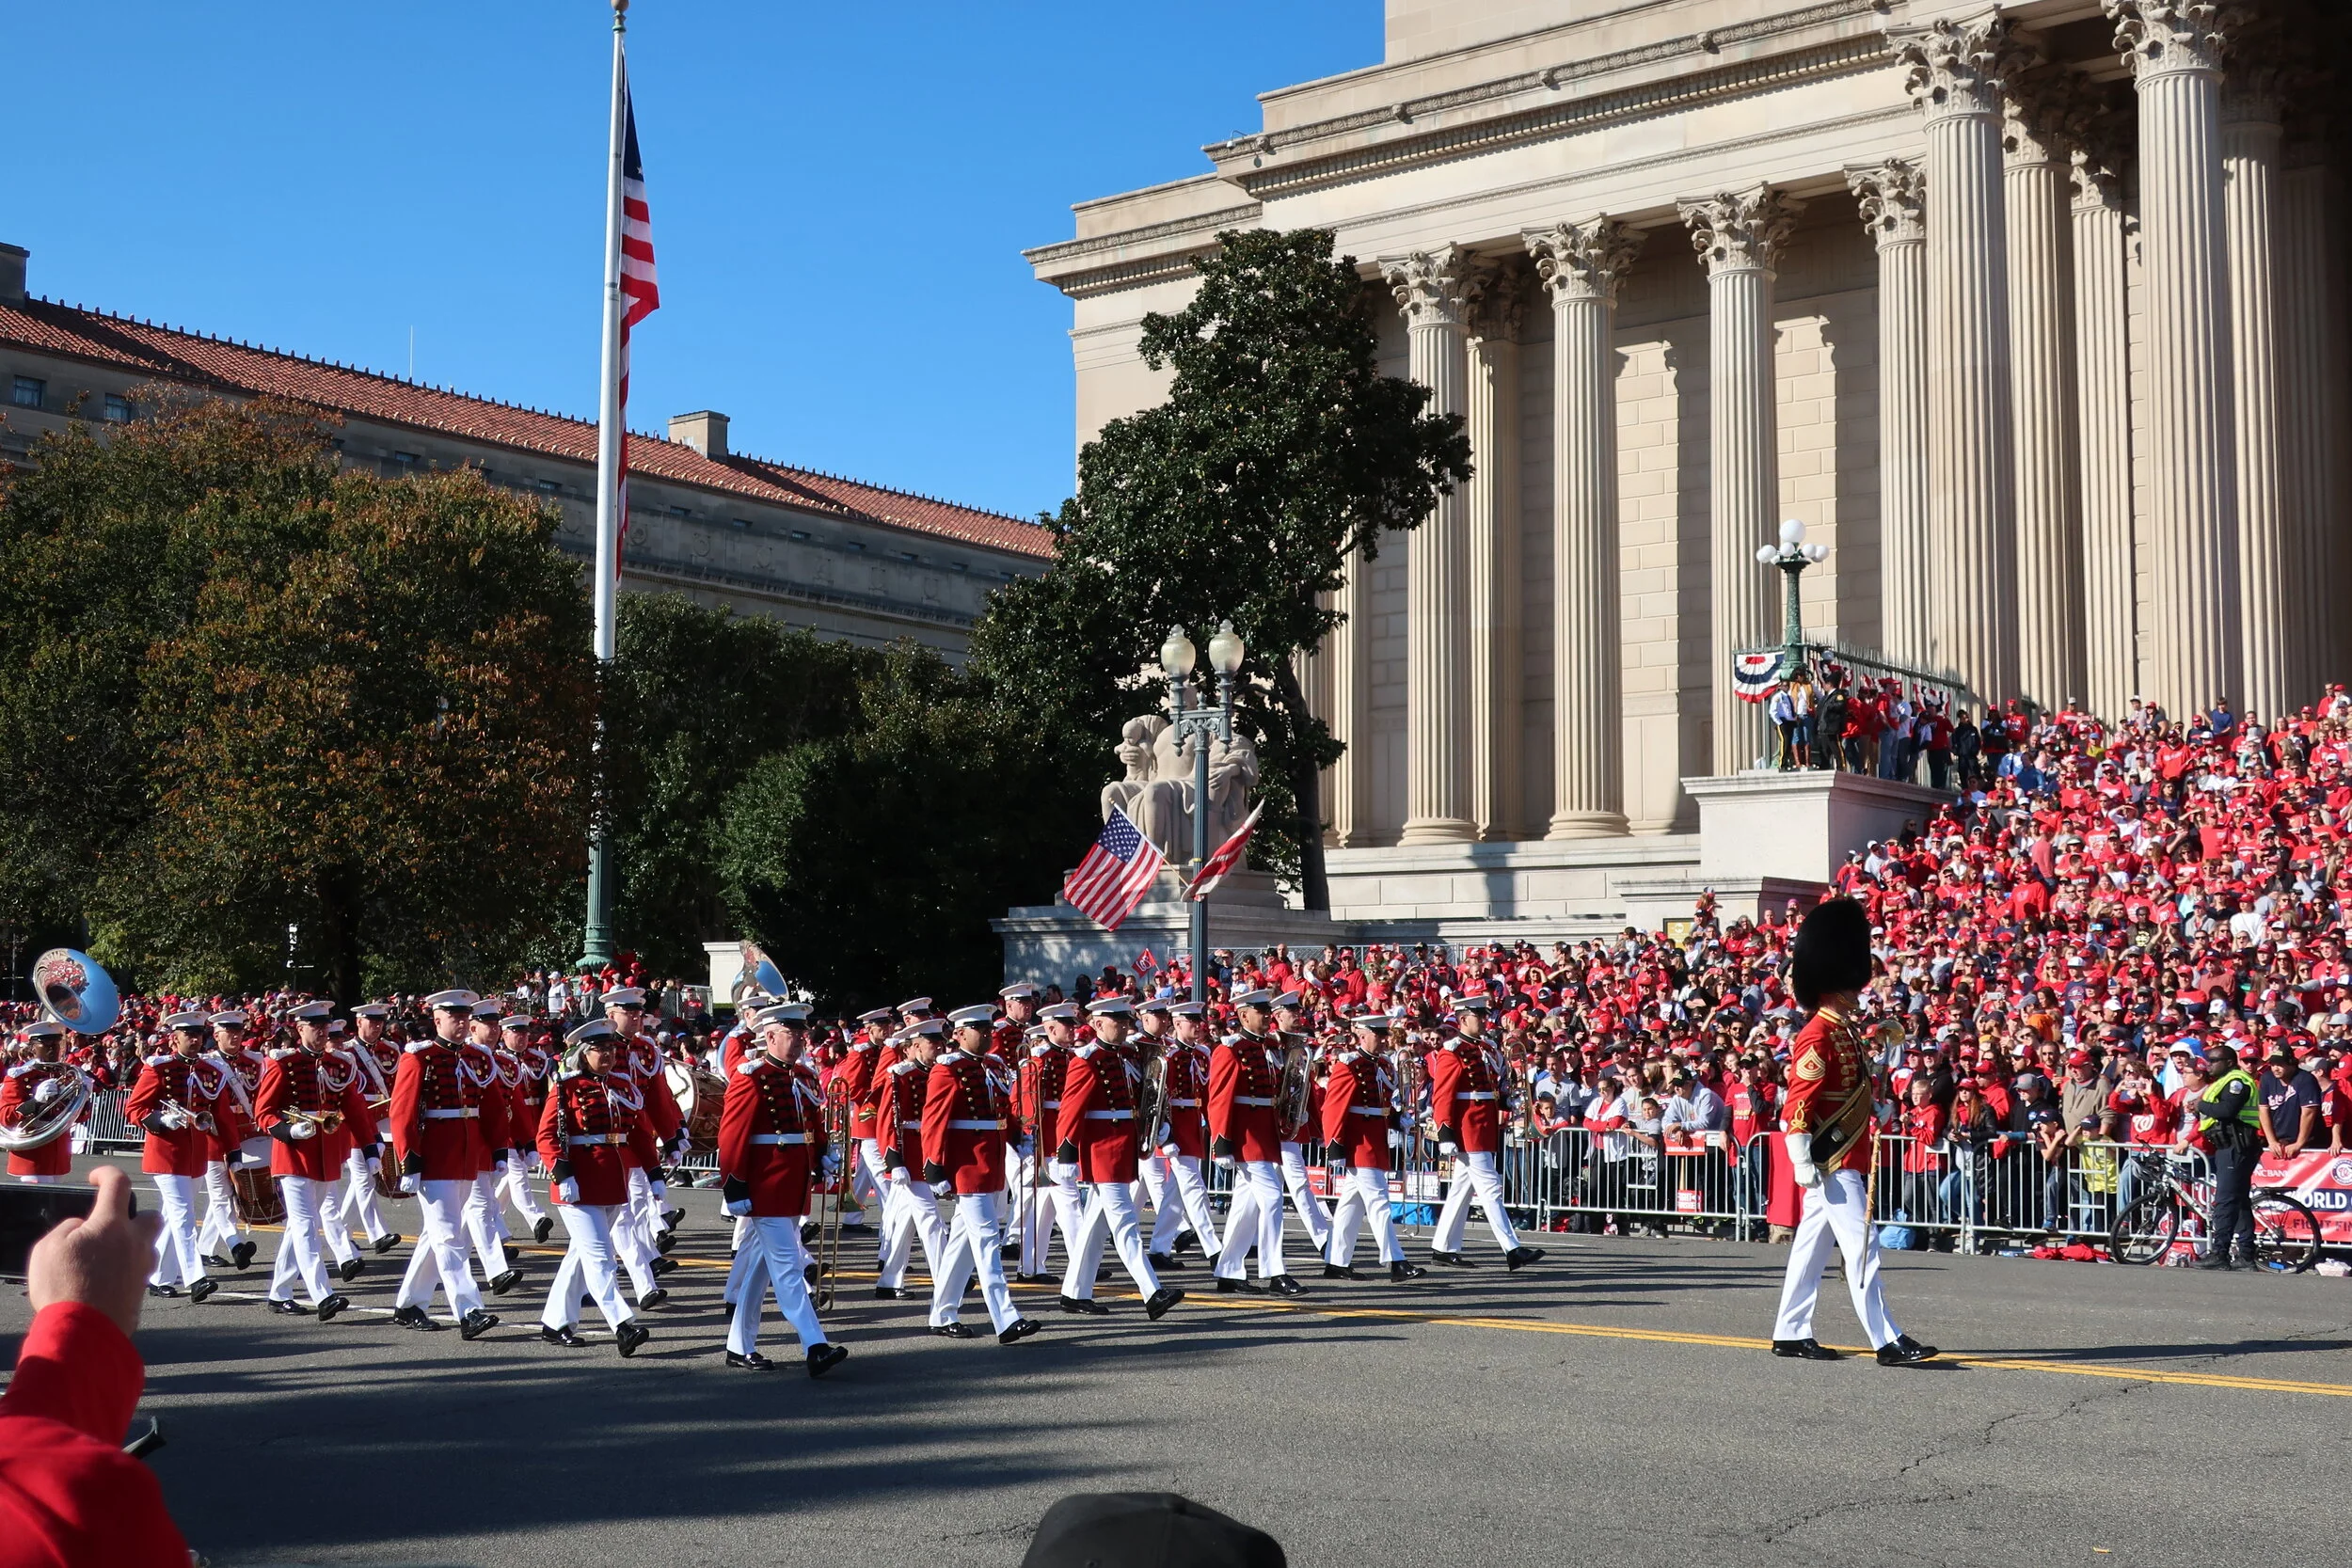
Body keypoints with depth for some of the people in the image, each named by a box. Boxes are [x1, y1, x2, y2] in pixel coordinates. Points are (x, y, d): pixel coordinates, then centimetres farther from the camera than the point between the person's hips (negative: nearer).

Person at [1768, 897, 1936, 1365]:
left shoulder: (1847, 1032, 15)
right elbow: (1799, 1101, -20)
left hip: (1849, 1160, 10)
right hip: (1832, 1165, -10)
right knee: (1862, 1248, -9)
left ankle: (1790, 1334, 18)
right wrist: (1802, 1160, -24)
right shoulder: (1818, 1037, -16)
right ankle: (1887, 1342, -8)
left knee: (1811, 1247, 13)